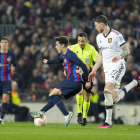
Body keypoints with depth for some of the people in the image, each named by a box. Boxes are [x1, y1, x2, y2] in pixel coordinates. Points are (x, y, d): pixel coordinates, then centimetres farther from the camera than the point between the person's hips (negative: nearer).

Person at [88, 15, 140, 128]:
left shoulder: (116, 35, -9)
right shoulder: (99, 37, 14)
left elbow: (127, 51, -9)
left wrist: (120, 56, -30)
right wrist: (94, 71, 21)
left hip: (117, 65, -8)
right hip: (107, 68, 8)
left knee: (107, 90, -24)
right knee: (114, 98, 2)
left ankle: (108, 122, -18)